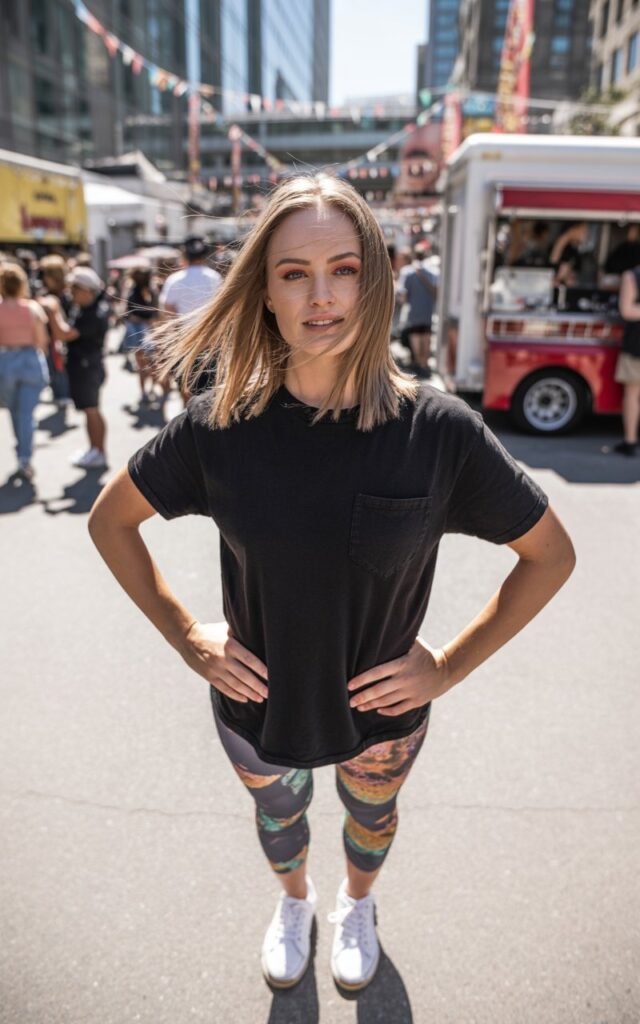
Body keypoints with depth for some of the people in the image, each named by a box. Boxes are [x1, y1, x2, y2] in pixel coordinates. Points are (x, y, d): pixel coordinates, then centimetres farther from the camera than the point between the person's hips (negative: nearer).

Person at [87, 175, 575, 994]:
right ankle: (294, 901, 66)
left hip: (382, 711, 0)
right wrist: (185, 636, -8)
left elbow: (550, 555, -11)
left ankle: (357, 905, 67)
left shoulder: (437, 429, -23)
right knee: (277, 814, 30)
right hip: (255, 706, 1)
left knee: (371, 816, 30)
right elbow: (109, 521, -4)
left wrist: (451, 666, -13)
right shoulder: (220, 426, -20)